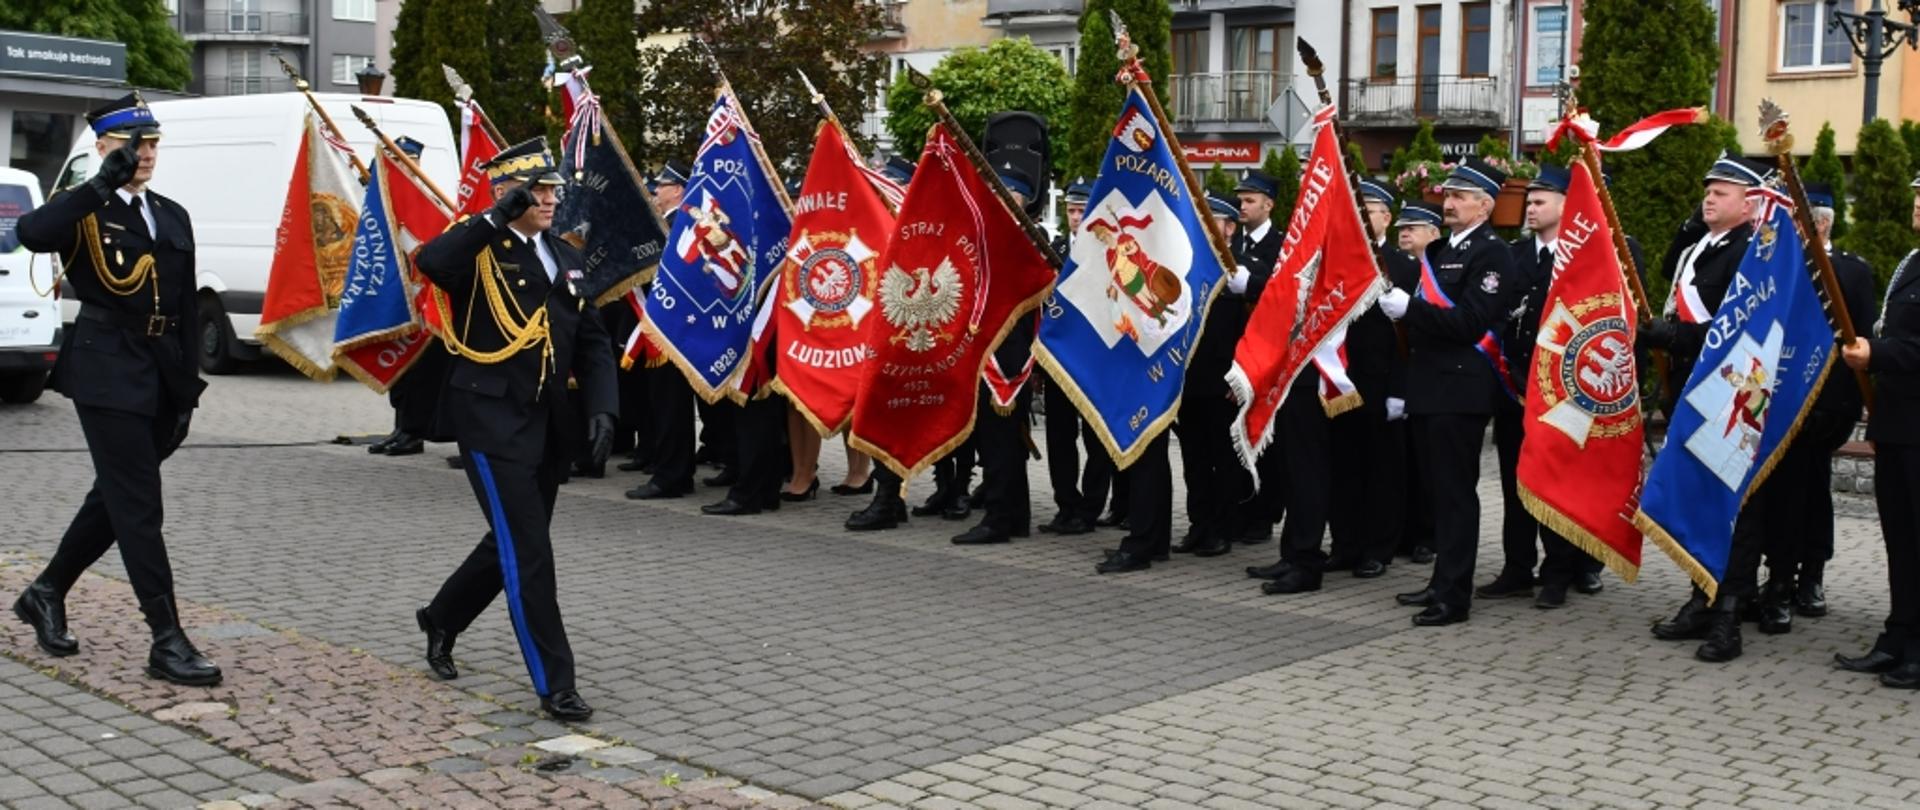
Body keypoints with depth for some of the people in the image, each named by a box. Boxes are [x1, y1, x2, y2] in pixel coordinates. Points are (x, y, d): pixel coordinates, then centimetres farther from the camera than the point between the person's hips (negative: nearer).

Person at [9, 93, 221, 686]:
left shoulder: (173, 216, 14)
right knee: (139, 506, -7)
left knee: (116, 497, 16)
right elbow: (32, 234, -27)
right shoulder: (82, 210, -3)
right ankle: (167, 641, -5)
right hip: (107, 374, -6)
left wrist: (189, 387, 11)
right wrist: (104, 184, -25)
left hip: (162, 376, 7)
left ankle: (46, 593, 35)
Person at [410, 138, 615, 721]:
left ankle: (442, 619, 43)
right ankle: (554, 685, -1)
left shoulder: (565, 257, 13)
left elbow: (593, 341, 13)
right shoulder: (481, 250, -7)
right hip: (492, 419, -7)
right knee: (527, 551, -7)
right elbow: (431, 262, -31)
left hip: (548, 423, 7)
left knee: (514, 544, 18)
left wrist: (602, 408, 0)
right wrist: (497, 217, -27)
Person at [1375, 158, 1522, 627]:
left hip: (1460, 390, -9)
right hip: (1430, 386, 9)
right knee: (1438, 490, 14)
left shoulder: (1492, 254, -9)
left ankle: (1454, 595, -3)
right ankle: (1443, 581, 22)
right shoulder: (1440, 251, 19)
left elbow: (1471, 323, -20)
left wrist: (1409, 308, -21)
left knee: (1456, 491, -6)